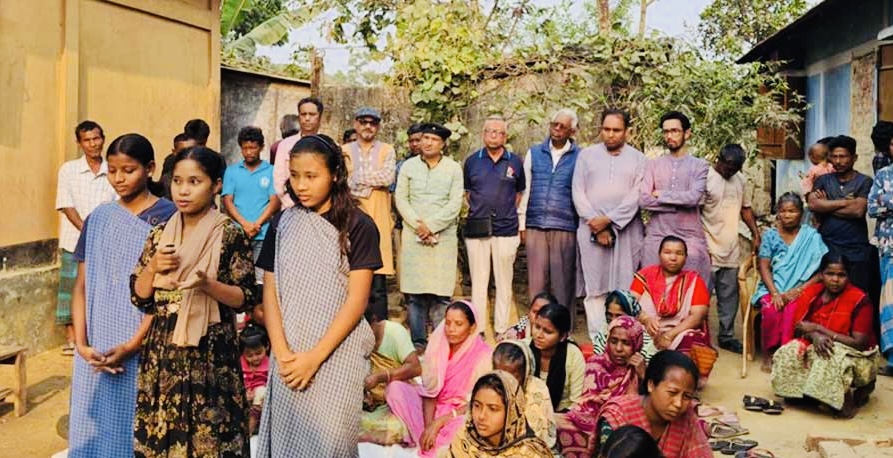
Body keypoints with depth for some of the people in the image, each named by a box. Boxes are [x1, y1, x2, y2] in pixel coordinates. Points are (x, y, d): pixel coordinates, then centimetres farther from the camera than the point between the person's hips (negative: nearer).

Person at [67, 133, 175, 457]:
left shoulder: (168, 217, -5)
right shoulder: (98, 219, 9)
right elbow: (81, 286, 7)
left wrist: (133, 345, -15)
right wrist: (81, 343, -5)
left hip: (146, 350, -4)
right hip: (96, 352, 4)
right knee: (95, 429, 11)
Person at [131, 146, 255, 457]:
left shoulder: (230, 235, -8)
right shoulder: (160, 234, 6)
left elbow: (245, 298, -9)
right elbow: (139, 297, 9)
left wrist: (207, 284, -24)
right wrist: (152, 268, -9)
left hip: (210, 353, -4)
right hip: (162, 352, 5)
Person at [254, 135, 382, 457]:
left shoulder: (358, 227, -6)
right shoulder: (282, 224, 5)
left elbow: (357, 300, -9)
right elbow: (269, 291, 3)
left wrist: (315, 356, -13)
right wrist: (282, 352, -8)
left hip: (337, 353, -3)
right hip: (289, 357, 3)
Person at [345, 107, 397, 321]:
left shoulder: (387, 151, 11)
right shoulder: (344, 151, 13)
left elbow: (388, 177, -8)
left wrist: (356, 178, -4)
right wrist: (373, 183, -8)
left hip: (378, 223, -1)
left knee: (378, 287, -2)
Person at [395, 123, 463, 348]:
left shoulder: (454, 168, 5)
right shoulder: (408, 166, 9)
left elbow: (455, 203, -1)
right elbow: (400, 199, 5)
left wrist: (431, 226, -9)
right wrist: (418, 225, -7)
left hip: (444, 236, -1)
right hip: (413, 236, 1)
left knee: (440, 293, -3)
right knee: (413, 293, 0)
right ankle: (417, 341, 7)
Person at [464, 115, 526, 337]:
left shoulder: (515, 162, 6)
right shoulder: (472, 161, 7)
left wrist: (508, 212, 8)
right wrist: (477, 210, 7)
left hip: (506, 228, 0)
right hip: (477, 229, 0)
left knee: (504, 281, 4)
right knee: (479, 281, 5)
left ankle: (502, 329, 12)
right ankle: (478, 329, 11)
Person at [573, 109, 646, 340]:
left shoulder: (638, 159, 8)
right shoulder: (586, 155, 11)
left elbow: (636, 196, -3)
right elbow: (578, 194, 4)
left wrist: (608, 220, -12)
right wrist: (596, 225, -6)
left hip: (627, 230, 0)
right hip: (592, 230, 1)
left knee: (624, 286, -3)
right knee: (594, 287, -2)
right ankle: (597, 341, 1)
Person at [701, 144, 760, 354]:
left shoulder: (740, 179, 10)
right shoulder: (705, 178, -11)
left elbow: (746, 208, 19)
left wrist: (756, 234, 9)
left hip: (732, 249, 6)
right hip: (709, 249, -6)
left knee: (729, 296, 11)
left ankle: (726, 336, 21)